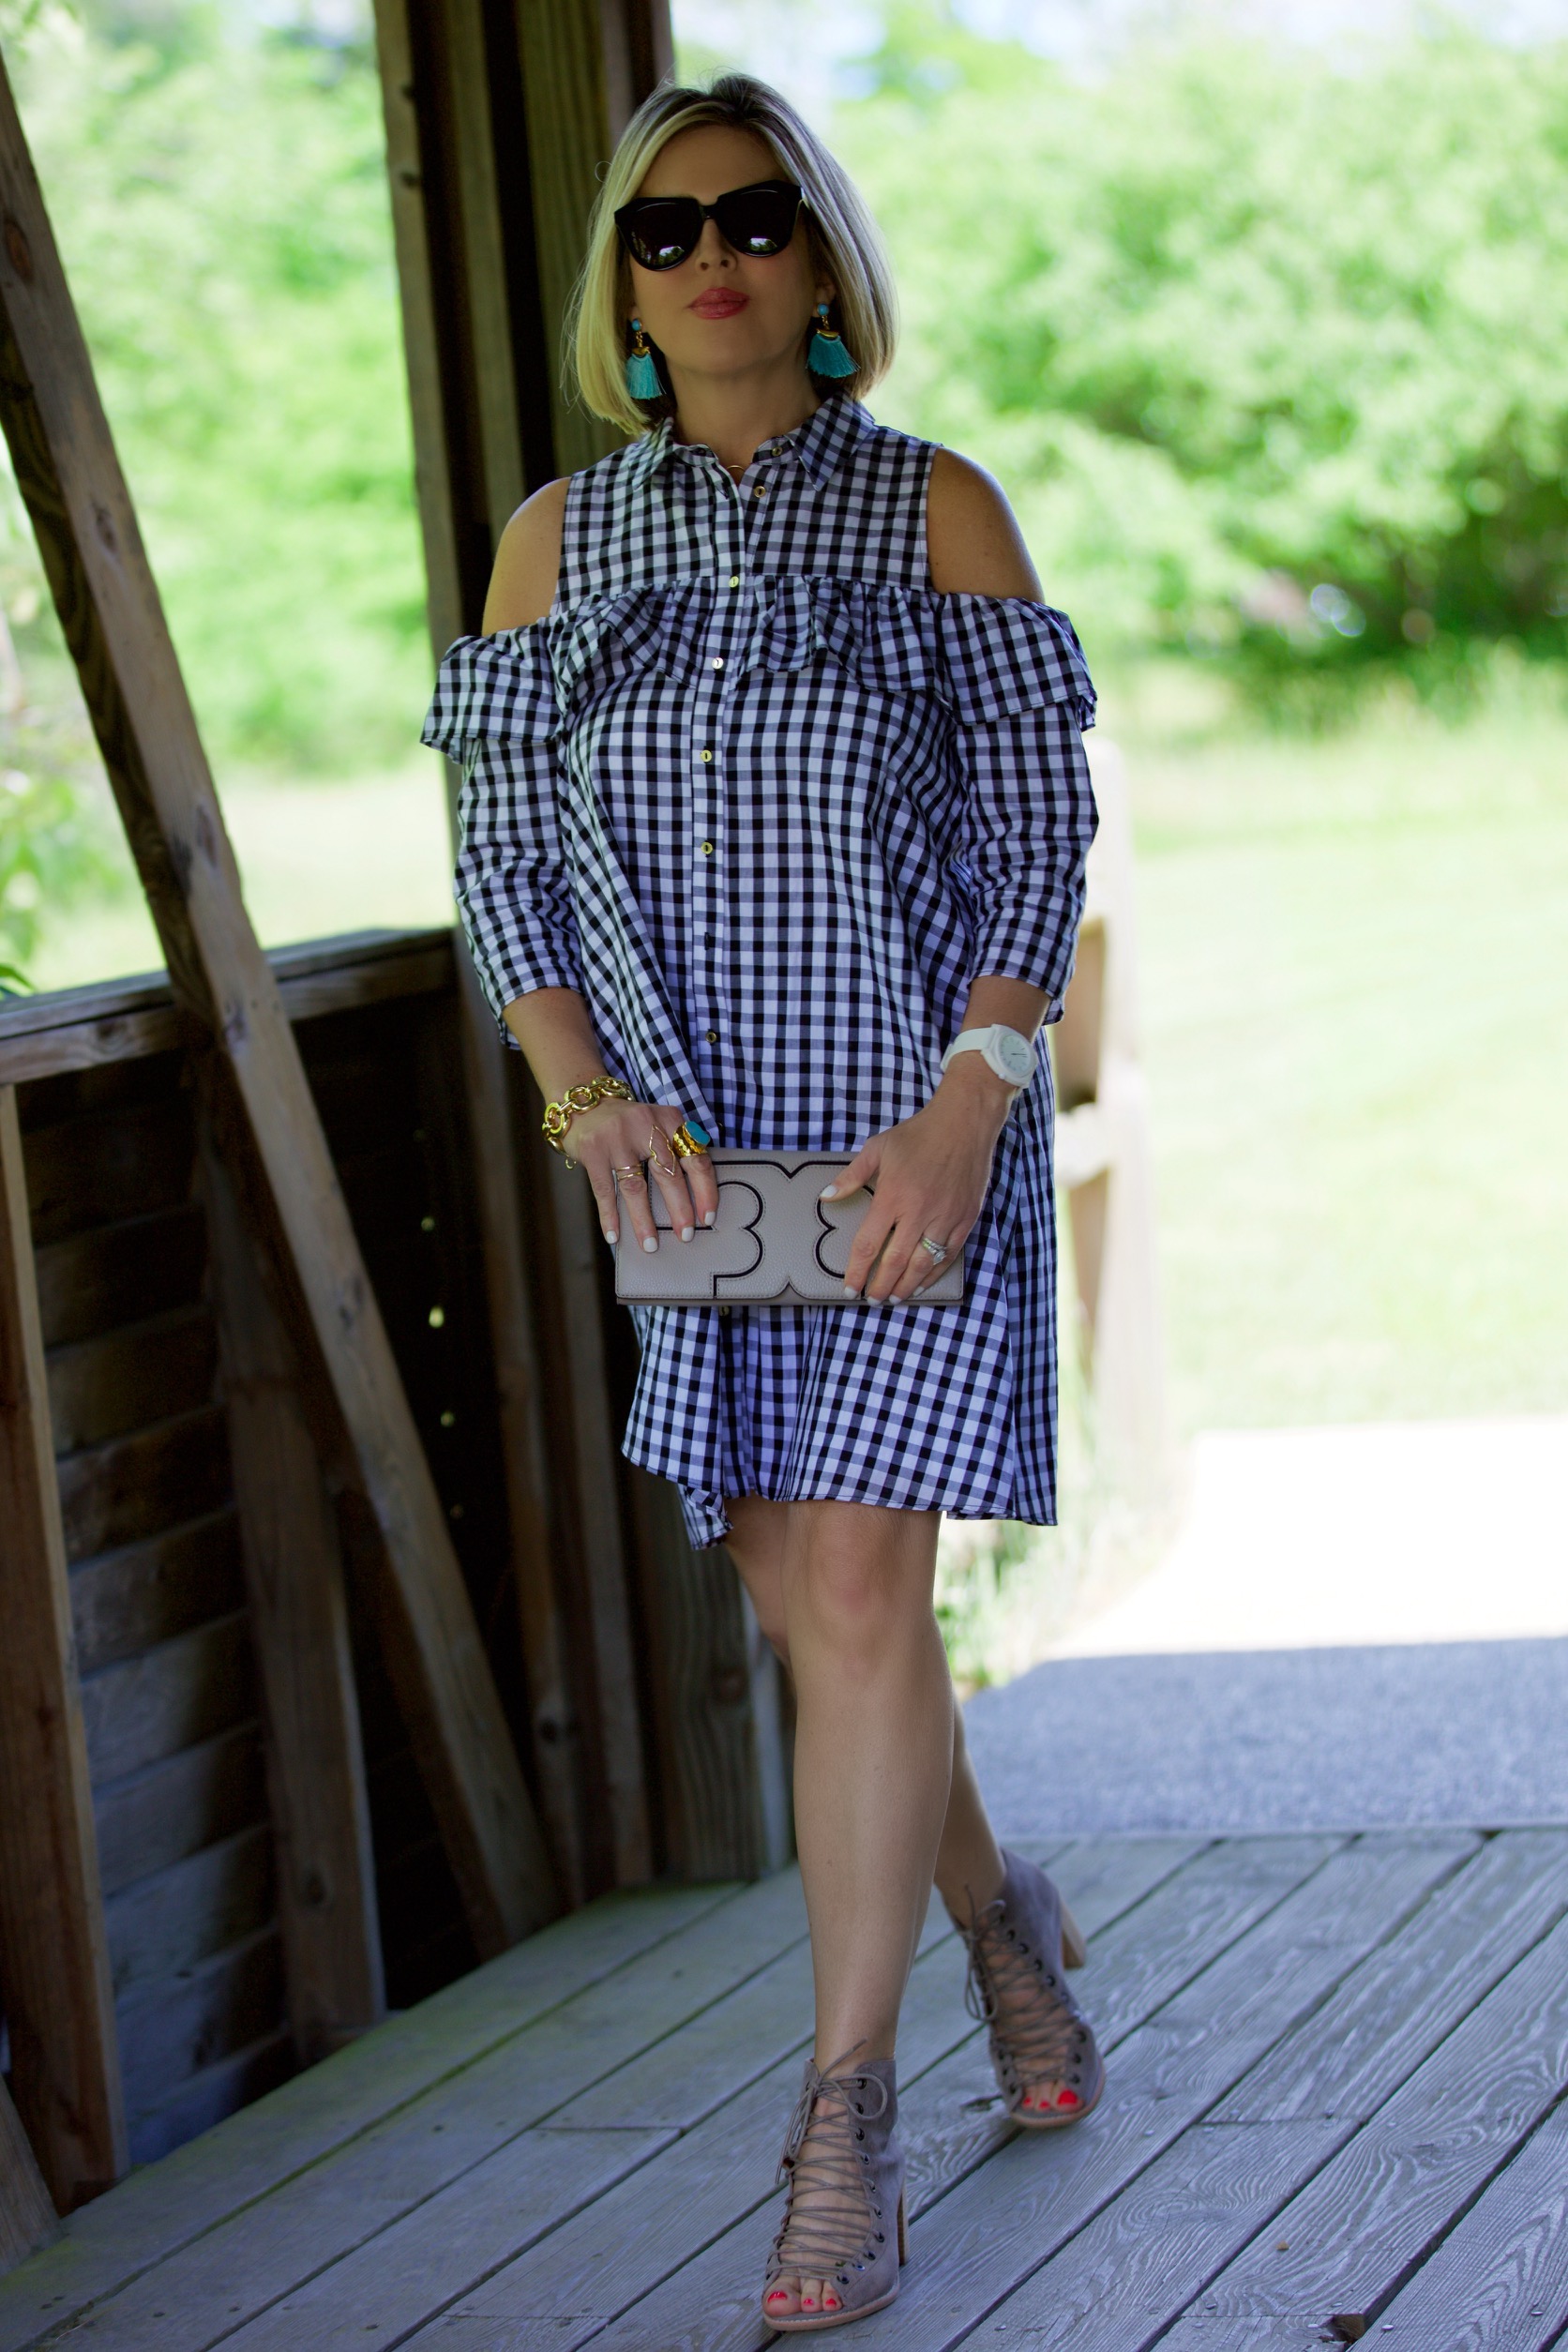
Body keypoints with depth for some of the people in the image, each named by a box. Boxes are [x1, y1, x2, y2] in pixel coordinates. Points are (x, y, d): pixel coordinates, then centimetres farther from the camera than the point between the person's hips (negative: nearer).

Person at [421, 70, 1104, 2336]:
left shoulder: (939, 510, 0)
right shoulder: (558, 538, 7)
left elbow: (1040, 825, -3)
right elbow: (506, 852, 7)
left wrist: (970, 1094, -15)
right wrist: (583, 1084, -10)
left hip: (919, 1128, -3)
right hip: (688, 1148, 3)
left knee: (858, 1587, -11)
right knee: (799, 1594, 8)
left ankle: (843, 2126, -3)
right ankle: (1001, 1914, 36)